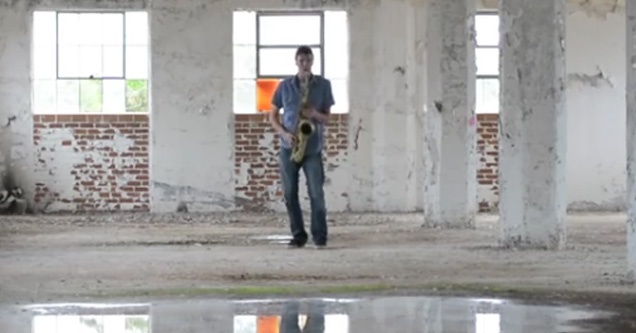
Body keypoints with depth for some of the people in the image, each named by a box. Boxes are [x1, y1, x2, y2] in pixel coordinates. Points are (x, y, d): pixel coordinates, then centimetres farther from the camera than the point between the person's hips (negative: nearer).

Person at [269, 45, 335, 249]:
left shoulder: (323, 85, 3)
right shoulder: (285, 86, 4)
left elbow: (327, 118, 5)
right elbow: (273, 115, 9)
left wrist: (315, 114, -17)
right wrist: (284, 133, -8)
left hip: (313, 148, -1)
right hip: (288, 148, 2)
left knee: (316, 193, -8)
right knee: (290, 193, 3)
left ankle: (319, 236, 1)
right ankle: (298, 235, 13)